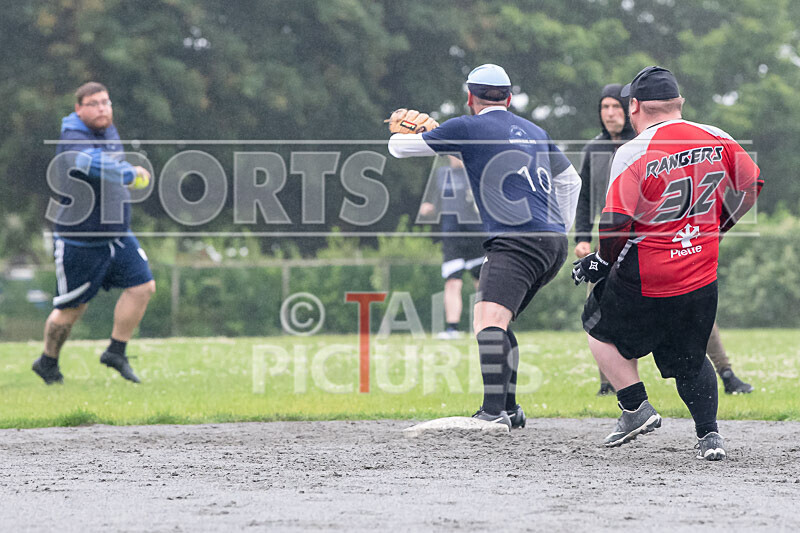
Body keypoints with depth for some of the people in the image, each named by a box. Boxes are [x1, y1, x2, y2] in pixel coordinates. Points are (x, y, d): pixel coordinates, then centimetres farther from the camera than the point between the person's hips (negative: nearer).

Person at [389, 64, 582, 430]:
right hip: (554, 242, 8)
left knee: (489, 319, -23)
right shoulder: (535, 132, 23)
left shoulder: (468, 127, 3)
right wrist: (560, 230, 40)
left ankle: (494, 413, -39)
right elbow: (570, 181, 32)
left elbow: (399, 149, 11)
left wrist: (399, 129, 34)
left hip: (517, 240, -8)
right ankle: (509, 410, 24)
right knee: (495, 322, 21)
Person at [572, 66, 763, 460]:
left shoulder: (634, 154, -16)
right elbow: (751, 187, 10)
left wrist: (602, 262, -3)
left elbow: (615, 223, -20)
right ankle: (709, 434, 7)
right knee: (690, 359, 20)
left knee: (602, 332, 20)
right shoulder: (716, 140, -1)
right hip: (701, 278, 4)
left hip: (644, 280, -4)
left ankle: (636, 408, 8)